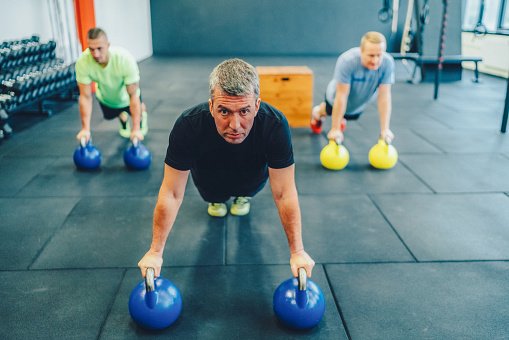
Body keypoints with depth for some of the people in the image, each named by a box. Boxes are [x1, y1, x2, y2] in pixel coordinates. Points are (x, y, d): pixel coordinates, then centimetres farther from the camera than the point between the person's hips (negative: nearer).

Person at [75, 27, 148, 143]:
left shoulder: (126, 59, -41)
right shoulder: (82, 62, -36)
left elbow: (133, 95, -36)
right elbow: (85, 96, -27)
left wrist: (136, 129, -38)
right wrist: (85, 129, -31)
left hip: (126, 96, -2)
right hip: (105, 97, 2)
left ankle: (143, 112, 43)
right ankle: (122, 117, 52)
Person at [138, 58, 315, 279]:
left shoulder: (275, 125, -40)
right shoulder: (188, 126, -41)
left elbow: (284, 195, -30)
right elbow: (172, 194, -30)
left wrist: (297, 252, -29)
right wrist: (155, 252, -28)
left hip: (253, 176, 1)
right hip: (210, 176, -1)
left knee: (253, 184, -11)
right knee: (212, 194, -11)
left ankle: (243, 196, 23)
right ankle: (216, 199, 24)